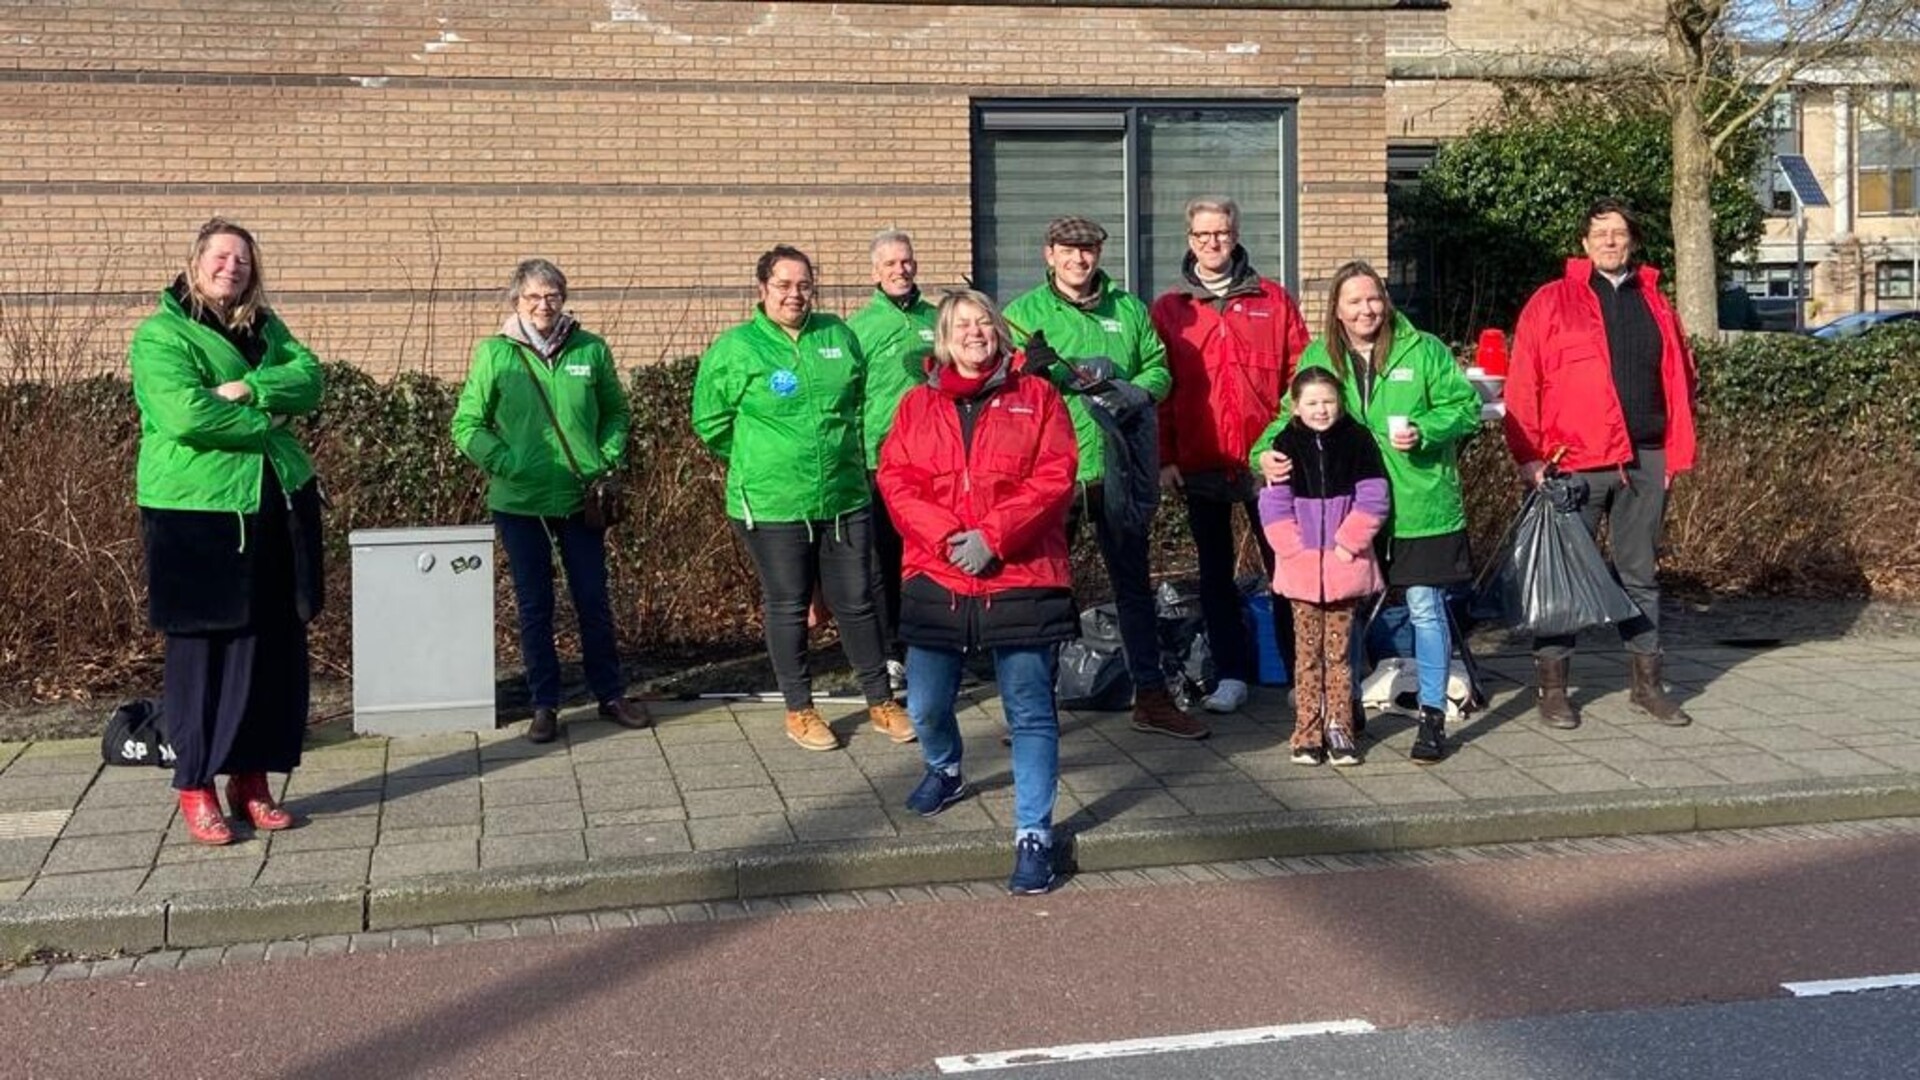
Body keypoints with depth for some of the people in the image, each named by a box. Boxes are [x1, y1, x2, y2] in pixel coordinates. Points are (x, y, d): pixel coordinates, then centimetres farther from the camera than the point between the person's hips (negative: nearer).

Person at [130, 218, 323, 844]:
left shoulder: (265, 328, 14)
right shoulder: (160, 335, -5)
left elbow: (308, 379, -2)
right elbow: (186, 414, -20)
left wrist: (249, 389, -17)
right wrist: (265, 422, -11)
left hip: (276, 510, 6)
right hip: (196, 515, -6)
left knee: (276, 647, 7)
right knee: (201, 650, 0)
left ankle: (252, 779, 18)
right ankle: (195, 787, 10)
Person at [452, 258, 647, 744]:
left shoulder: (591, 350, 0)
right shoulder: (494, 353, -4)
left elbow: (616, 412, 13)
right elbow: (468, 425, -1)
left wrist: (609, 460, -1)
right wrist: (506, 463, -13)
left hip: (581, 498, 1)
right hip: (520, 502, -1)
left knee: (593, 600, 10)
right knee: (534, 606, 7)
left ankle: (610, 694, 24)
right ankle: (545, 704, 18)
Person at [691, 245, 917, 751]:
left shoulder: (839, 335, 4)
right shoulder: (735, 348, -7)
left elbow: (864, 400, 19)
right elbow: (710, 423, 0)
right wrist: (758, 460, 5)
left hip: (845, 498, 3)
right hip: (771, 504, -3)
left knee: (857, 601, 11)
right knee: (787, 607, 8)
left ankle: (881, 700, 25)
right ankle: (799, 709, 22)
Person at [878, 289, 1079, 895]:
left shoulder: (1036, 397, 3)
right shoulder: (917, 405, 10)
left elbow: (1054, 479, -6)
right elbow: (896, 480, 1)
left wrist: (993, 535, -15)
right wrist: (947, 536, -14)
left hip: (1021, 579, -3)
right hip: (935, 579, 3)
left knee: (1030, 712, -4)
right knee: (926, 704, 11)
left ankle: (1034, 834, 2)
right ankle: (944, 771, 44)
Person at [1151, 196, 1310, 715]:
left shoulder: (1273, 299, 6)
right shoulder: (1168, 309, 6)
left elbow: (1301, 375, 3)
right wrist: (1165, 457, -4)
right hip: (1200, 466, 1)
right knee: (1216, 572, 8)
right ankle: (1232, 676, 15)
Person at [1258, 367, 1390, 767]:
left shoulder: (1357, 441, 0)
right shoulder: (1286, 445, 1)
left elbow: (1372, 500, -4)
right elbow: (1274, 507, -2)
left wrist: (1347, 545, -10)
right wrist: (1297, 550, -10)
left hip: (1345, 565, 0)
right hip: (1301, 566, 0)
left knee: (1339, 650, 5)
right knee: (1307, 651, 5)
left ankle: (1338, 726, 13)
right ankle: (1308, 732, 9)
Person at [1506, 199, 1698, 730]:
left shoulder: (1655, 304, 14)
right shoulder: (1551, 302, 0)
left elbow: (1678, 379, 15)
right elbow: (1522, 386, -4)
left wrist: (1676, 450, 7)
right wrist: (1529, 456, -11)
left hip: (1645, 461, 4)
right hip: (1575, 462, -4)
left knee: (1640, 572, 12)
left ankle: (1646, 682, 21)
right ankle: (1553, 687, 10)